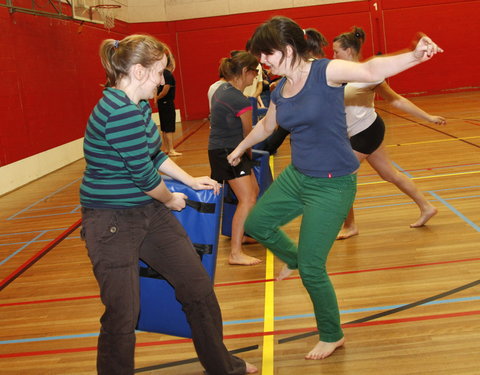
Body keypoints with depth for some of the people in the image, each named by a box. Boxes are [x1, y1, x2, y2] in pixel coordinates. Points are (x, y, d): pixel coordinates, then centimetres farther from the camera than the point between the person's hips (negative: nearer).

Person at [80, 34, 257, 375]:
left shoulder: (139, 105, 8)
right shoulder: (121, 113, -25)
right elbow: (143, 174, -20)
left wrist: (190, 180, 20)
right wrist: (170, 199, -1)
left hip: (150, 211, 10)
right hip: (112, 222, -9)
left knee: (199, 289, 10)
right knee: (123, 315, -1)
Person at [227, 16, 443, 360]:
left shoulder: (325, 71, -19)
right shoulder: (281, 90, 2)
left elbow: (370, 70, -37)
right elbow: (266, 126, 23)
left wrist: (414, 56, -56)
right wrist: (240, 148, 39)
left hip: (332, 185, -7)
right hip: (296, 177, 8)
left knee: (311, 270, -1)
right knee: (255, 224, 21)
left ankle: (333, 336, 24)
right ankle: (294, 258, 51)